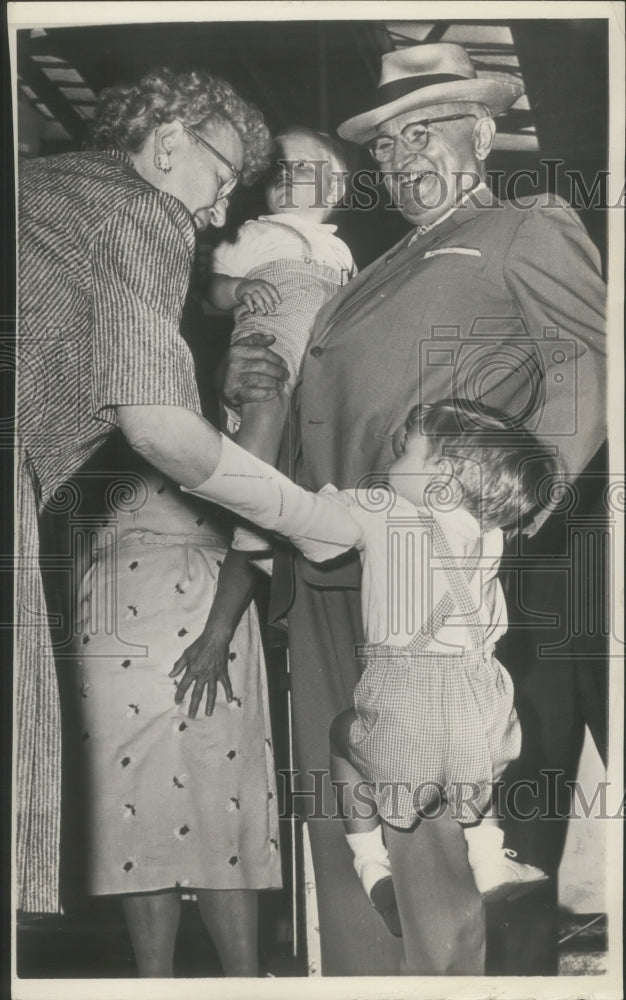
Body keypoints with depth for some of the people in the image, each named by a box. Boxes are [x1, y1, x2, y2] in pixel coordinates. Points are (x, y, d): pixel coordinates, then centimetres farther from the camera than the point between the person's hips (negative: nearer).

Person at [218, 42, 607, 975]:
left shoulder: (530, 232, 10)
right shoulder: (382, 267, 31)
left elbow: (590, 363, -6)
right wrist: (251, 383, 11)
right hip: (330, 579, 7)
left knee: (435, 830, -9)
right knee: (341, 821, 9)